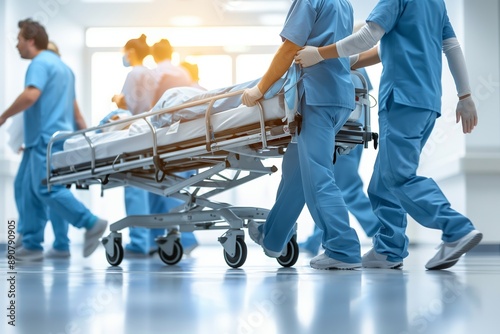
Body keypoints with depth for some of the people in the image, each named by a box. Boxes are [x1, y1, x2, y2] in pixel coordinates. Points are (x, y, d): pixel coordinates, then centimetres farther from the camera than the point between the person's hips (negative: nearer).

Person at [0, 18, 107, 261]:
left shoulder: (40, 63, -9)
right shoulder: (61, 65, 23)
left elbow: (30, 95, -25)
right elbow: (72, 105, 26)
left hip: (46, 138, -10)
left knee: (47, 189, -12)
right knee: (26, 188, 9)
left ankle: (91, 224, -12)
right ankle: (31, 245, 8)